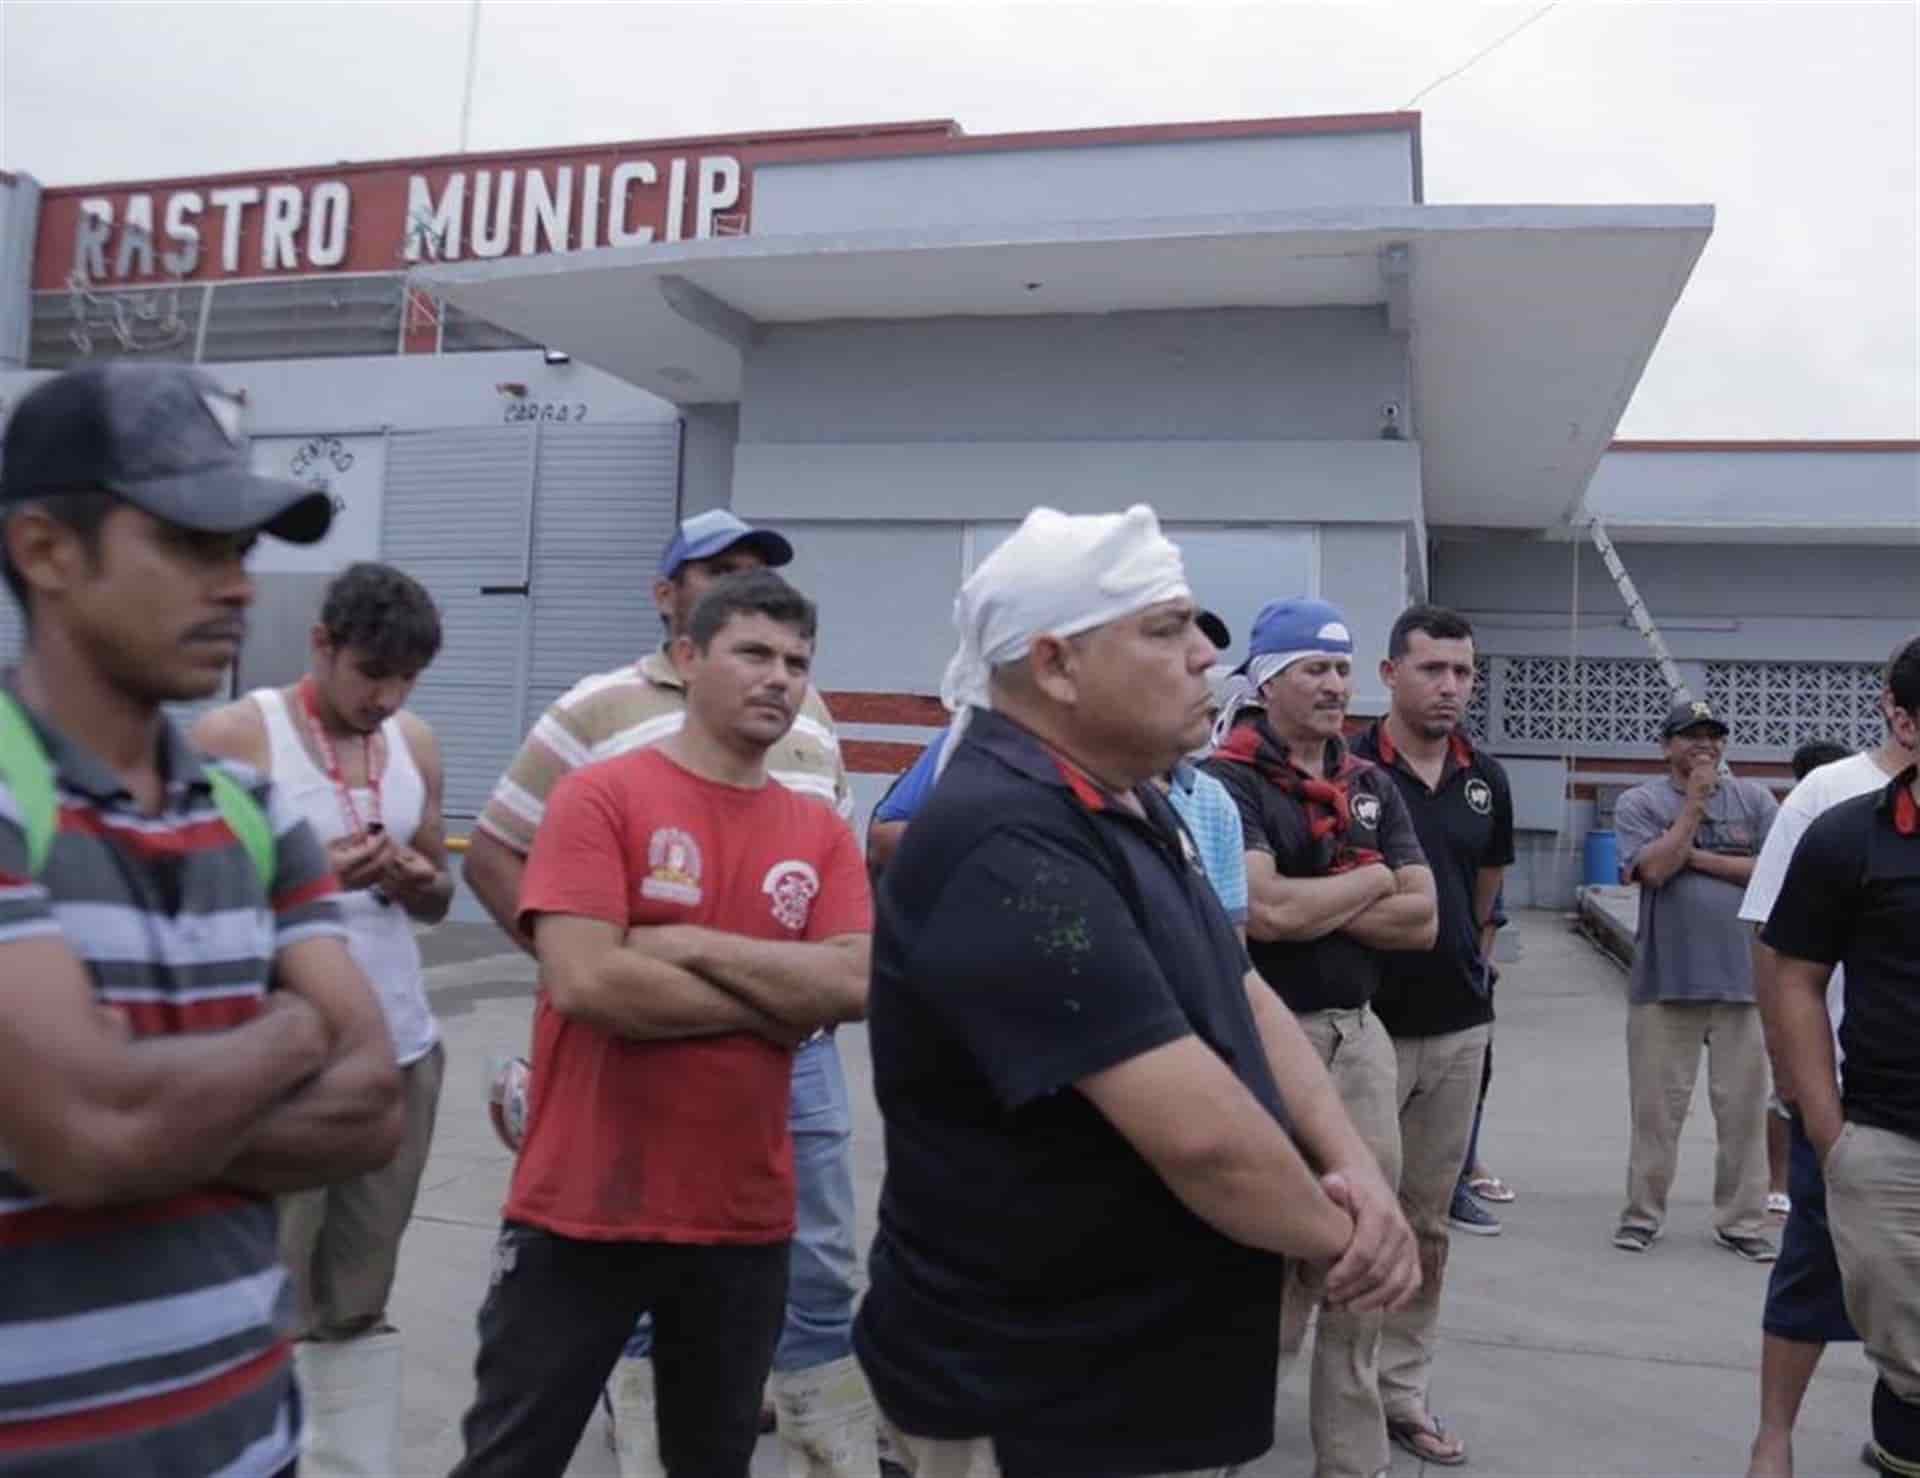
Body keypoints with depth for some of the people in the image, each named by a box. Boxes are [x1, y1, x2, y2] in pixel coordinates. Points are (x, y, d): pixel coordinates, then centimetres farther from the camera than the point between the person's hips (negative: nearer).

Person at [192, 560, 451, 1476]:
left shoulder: (416, 745, 9)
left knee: (361, 1301, 12)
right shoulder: (234, 736, -6)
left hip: (402, 1052, 5)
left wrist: (419, 881, -7)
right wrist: (308, 875, -22)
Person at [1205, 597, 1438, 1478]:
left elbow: (1420, 920, 4)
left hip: (1359, 1035, 6)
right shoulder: (1229, 781, -9)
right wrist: (1369, 881, -5)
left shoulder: (1372, 786, 12)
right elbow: (1261, 915, -21)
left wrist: (1309, 905, -9)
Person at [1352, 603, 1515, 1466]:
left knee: (1427, 1222, 13)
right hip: (1364, 1025, -5)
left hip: (1460, 1029, 5)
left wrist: (1472, 968, 15)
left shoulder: (1487, 782, 5)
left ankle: (1403, 1389, 27)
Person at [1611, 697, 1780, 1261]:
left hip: (1743, 979, 2)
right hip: (1665, 980, -2)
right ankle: (1642, 1213, 16)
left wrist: (1696, 858, -8)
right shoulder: (1640, 802, 0)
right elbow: (1653, 869, -14)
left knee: (1744, 1107, 7)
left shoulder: (1755, 799, 7)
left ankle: (1742, 1220, 19)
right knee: (1656, 1104, 4)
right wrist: (1694, 802, -11)